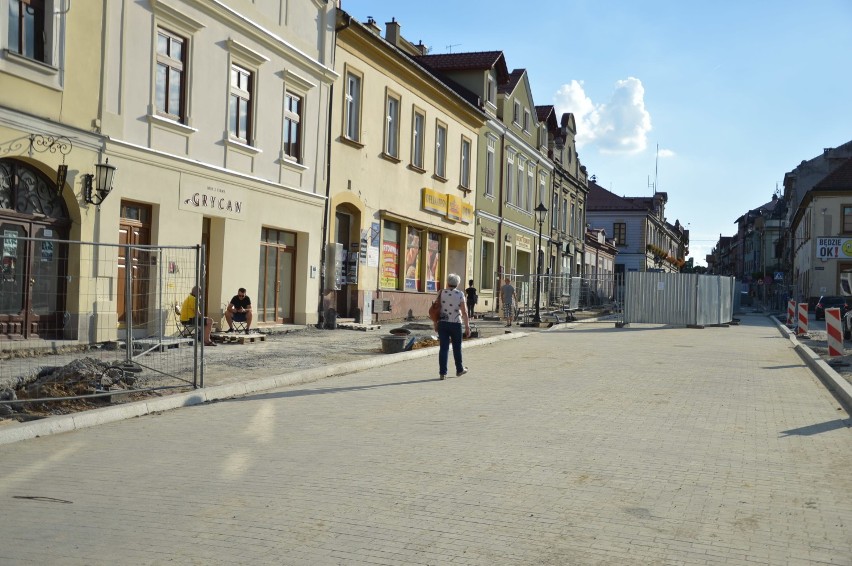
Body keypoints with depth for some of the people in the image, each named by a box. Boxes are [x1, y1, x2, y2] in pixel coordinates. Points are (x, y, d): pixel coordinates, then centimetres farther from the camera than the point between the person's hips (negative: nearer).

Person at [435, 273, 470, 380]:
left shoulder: (441, 293, -1)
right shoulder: (460, 294, -6)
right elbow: (464, 312, -9)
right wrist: (467, 327, -3)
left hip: (442, 323, 1)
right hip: (455, 323, -1)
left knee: (443, 348, 2)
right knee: (457, 347, 15)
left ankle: (442, 372, -2)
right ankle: (459, 369, 30)